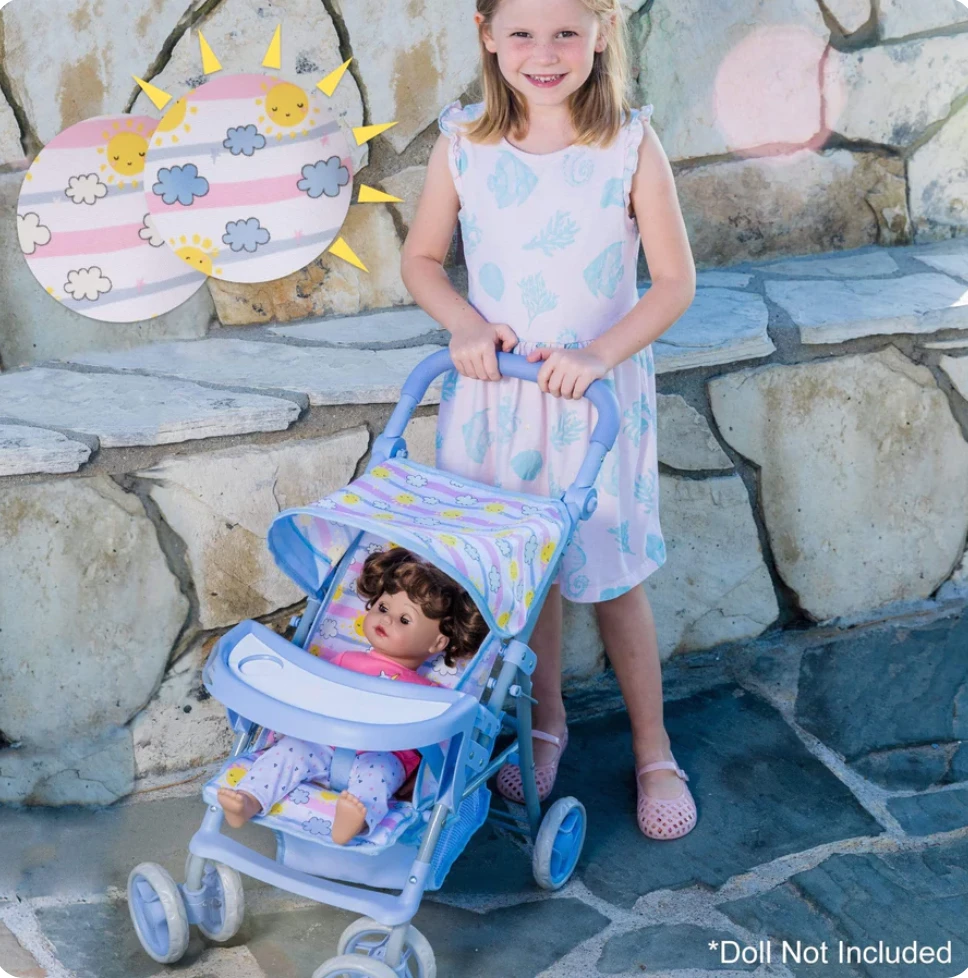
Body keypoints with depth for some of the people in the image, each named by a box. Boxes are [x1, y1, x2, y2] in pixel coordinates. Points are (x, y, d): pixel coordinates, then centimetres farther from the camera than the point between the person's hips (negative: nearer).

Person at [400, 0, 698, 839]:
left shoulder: (631, 146, -10)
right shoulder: (463, 144, -5)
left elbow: (676, 281, -7)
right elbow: (421, 258, 6)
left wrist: (599, 354, -21)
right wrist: (464, 324, -13)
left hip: (598, 396, -2)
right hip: (495, 395, 2)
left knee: (612, 578, 8)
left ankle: (654, 748, 28)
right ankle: (546, 721, 39)